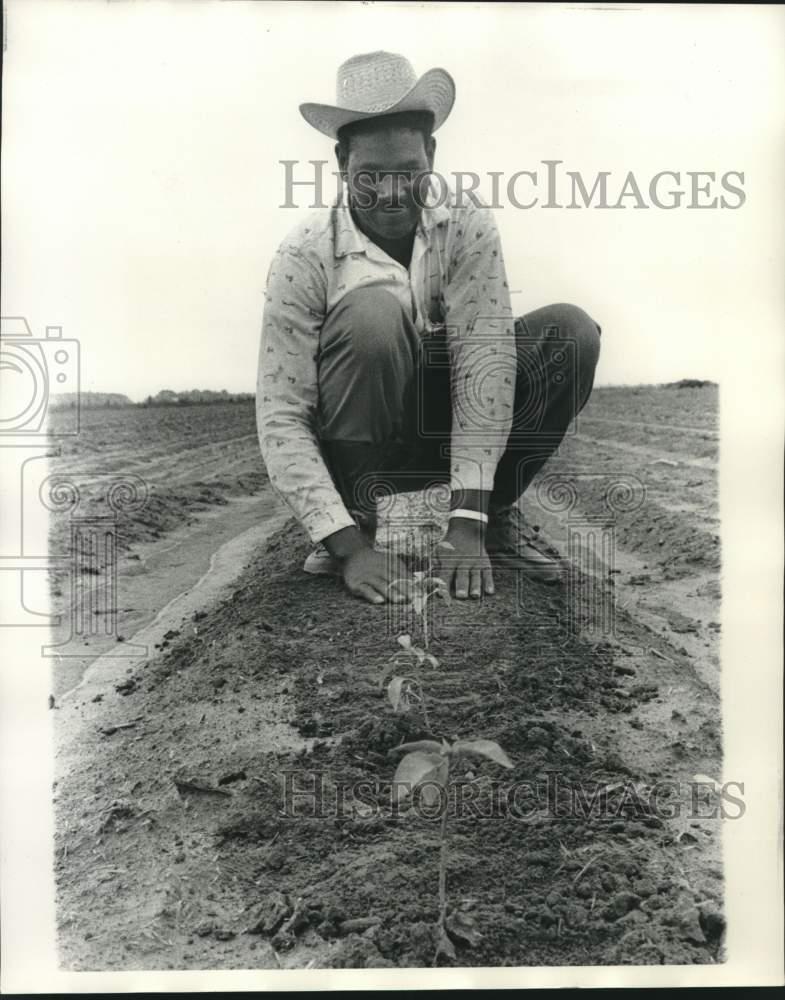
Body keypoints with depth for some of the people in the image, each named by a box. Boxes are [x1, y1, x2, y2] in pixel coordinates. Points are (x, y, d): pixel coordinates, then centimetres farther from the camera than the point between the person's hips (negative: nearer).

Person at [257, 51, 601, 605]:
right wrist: (348, 544, -31)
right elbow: (281, 417, -21)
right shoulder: (305, 256, -18)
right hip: (363, 446, -2)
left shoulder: (467, 224, -13)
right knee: (373, 313, -32)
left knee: (571, 333, -18)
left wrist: (467, 524, -31)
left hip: (453, 429, 3)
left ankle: (496, 515, -4)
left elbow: (484, 361, -23)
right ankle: (354, 518, -14)